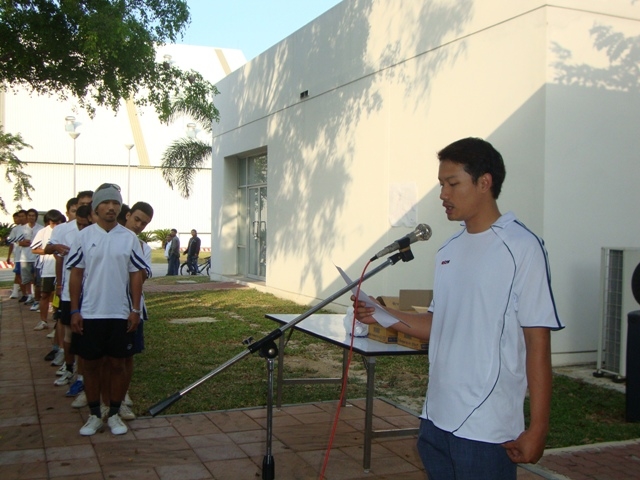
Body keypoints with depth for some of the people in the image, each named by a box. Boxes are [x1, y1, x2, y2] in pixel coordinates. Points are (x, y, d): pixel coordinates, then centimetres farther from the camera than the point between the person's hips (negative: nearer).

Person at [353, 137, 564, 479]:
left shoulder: (521, 248, -12)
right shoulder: (449, 250, 10)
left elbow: (537, 342, -12)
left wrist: (537, 428, -13)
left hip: (487, 430, -7)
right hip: (436, 419, 7)